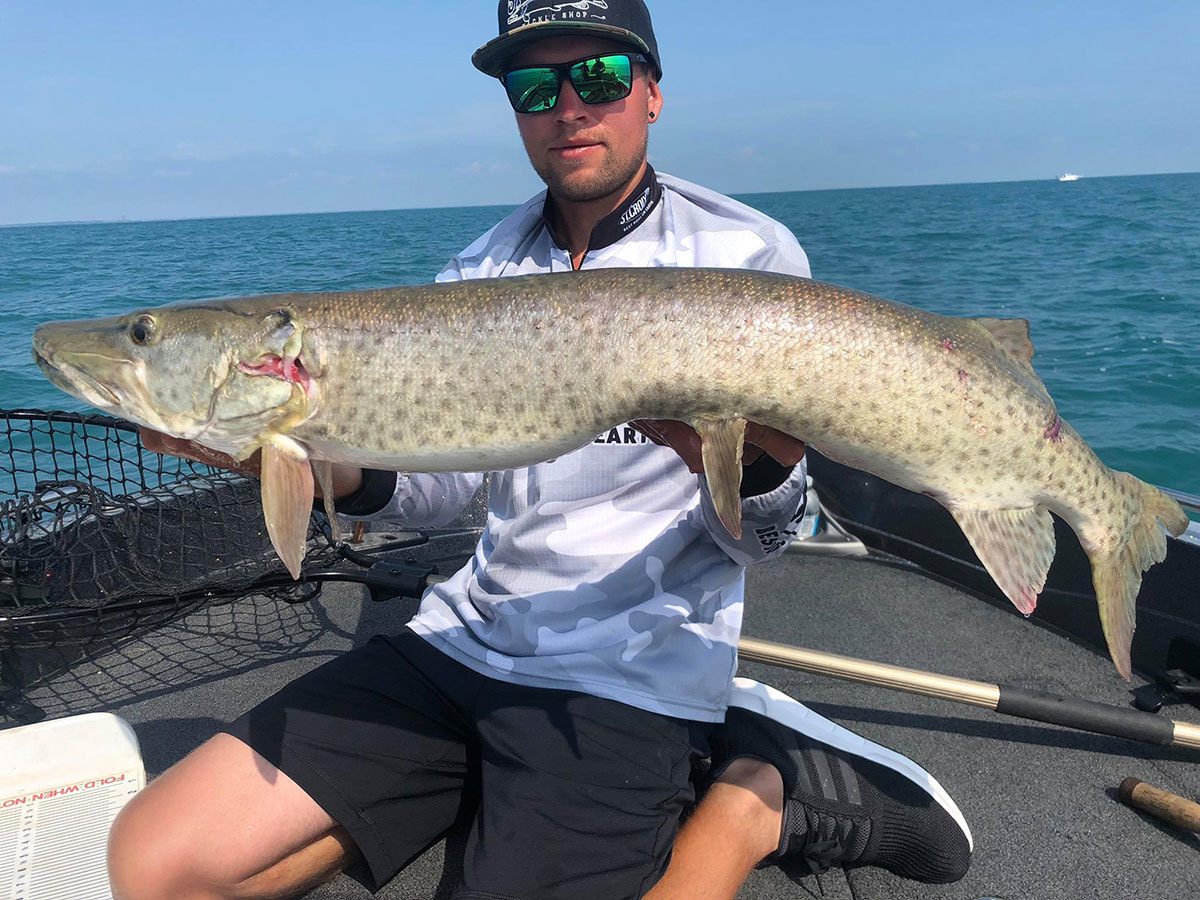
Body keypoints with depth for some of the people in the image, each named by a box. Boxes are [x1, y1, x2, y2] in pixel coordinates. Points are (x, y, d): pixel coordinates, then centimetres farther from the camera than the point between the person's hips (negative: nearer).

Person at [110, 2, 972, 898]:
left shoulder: (746, 254, -5)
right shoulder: (480, 270, 11)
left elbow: (758, 541, -6)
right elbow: (440, 488, 7)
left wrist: (755, 466, -30)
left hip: (628, 673, -5)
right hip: (463, 637, 6)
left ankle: (752, 797, 1)